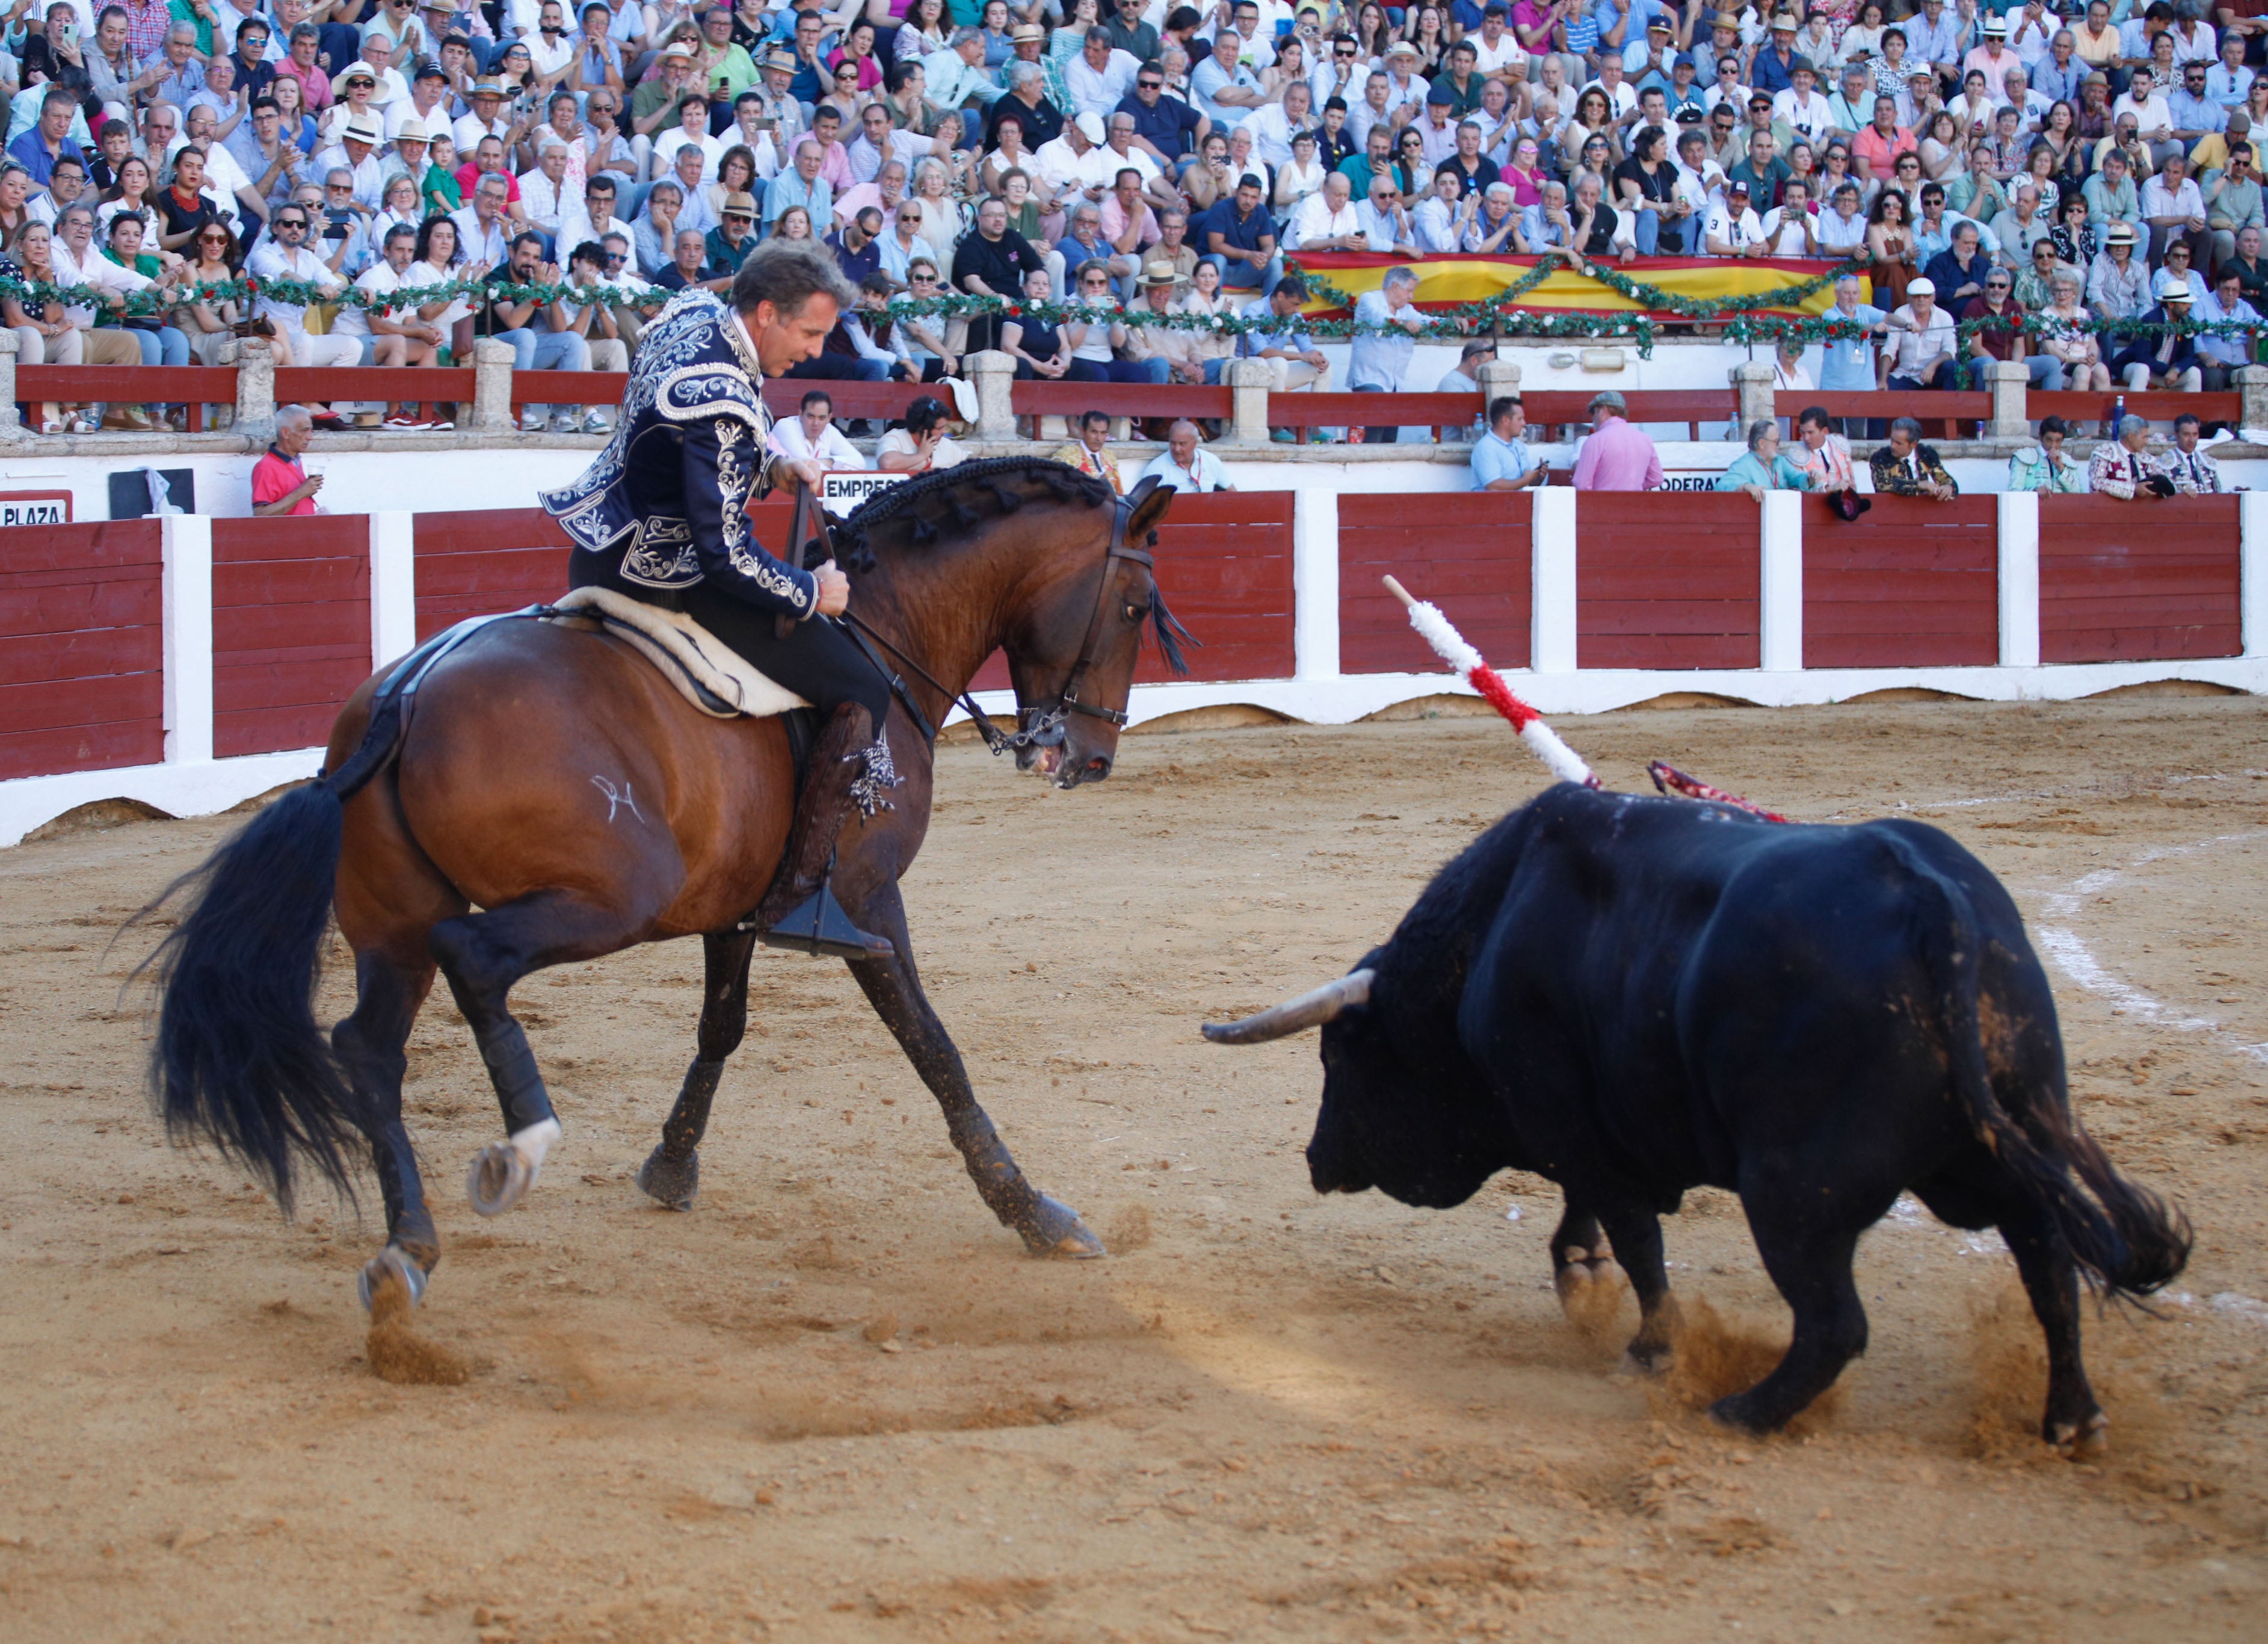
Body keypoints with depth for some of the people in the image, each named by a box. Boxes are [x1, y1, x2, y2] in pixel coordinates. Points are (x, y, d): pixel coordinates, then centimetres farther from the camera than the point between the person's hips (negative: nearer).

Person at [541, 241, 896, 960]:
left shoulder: (693, 312, 0)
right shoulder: (722, 409, -28)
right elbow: (725, 552, -27)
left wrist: (776, 453, 18)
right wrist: (811, 593, -13)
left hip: (602, 555, 10)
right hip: (665, 580, -10)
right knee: (861, 692, -7)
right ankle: (797, 895, -8)